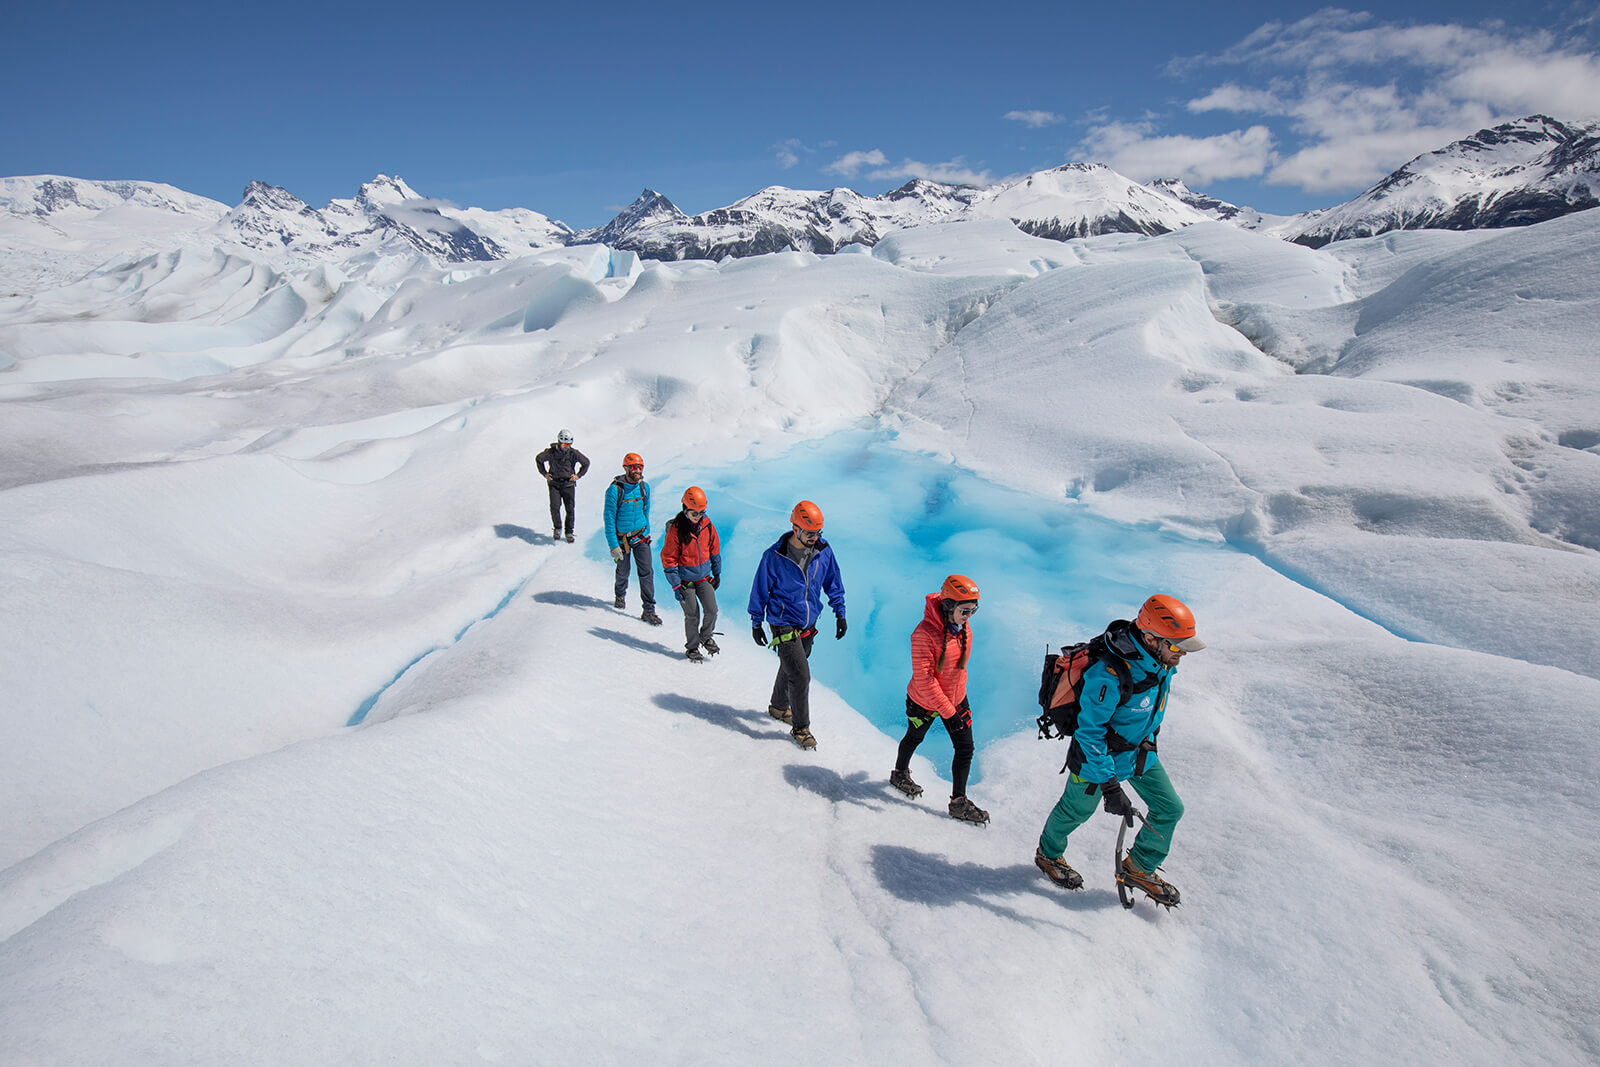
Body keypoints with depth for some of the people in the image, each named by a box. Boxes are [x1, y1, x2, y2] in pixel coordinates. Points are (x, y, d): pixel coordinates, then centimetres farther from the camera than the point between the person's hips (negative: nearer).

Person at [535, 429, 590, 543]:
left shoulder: (574, 453, -7)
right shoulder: (550, 452, -7)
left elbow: (586, 462, 9)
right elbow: (538, 459, 12)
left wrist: (578, 475, 2)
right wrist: (544, 473, 5)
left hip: (568, 484, 1)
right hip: (554, 484, 0)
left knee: (570, 509, 0)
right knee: (555, 507, -15)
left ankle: (569, 532, 16)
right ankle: (557, 528, 9)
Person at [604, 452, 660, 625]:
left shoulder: (644, 487, -3)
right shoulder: (614, 490, -18)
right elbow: (609, 519, -15)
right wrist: (613, 545, -17)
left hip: (641, 536, 3)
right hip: (622, 538, -3)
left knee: (646, 572, -5)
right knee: (623, 571, 15)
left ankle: (649, 610, 1)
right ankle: (620, 595, 47)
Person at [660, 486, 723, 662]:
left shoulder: (707, 524, -5)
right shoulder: (675, 529, -18)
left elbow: (714, 548, 10)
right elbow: (668, 558, -13)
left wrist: (717, 573, 14)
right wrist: (676, 585, -15)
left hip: (704, 576, 4)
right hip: (685, 579, -4)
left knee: (712, 610, -3)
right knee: (692, 615, 0)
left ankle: (705, 637, 26)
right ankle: (692, 647, 23)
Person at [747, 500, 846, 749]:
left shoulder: (823, 551, -8)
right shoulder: (774, 557, -19)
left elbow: (833, 583, 8)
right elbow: (760, 590, -7)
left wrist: (840, 614, 8)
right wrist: (756, 623, 0)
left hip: (809, 625, 5)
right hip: (784, 626, -5)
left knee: (790, 668, 23)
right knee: (800, 677, -8)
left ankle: (779, 706, 48)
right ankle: (800, 728, 10)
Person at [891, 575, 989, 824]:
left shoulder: (963, 627, -9)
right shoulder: (924, 634, -33)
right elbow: (924, 679, -31)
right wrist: (948, 711, -29)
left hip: (956, 699, 5)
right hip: (924, 701, -5)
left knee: (966, 748, 4)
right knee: (914, 738, 21)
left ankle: (959, 801, 19)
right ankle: (899, 773, 50)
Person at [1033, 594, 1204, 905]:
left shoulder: (1162, 660, -13)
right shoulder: (1109, 675, -39)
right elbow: (1090, 733, -31)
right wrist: (1109, 785, -29)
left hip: (1141, 753, 7)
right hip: (1099, 755, -7)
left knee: (1169, 809, 9)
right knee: (1076, 811, 14)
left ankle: (1139, 869, 31)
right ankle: (1048, 855, 43)